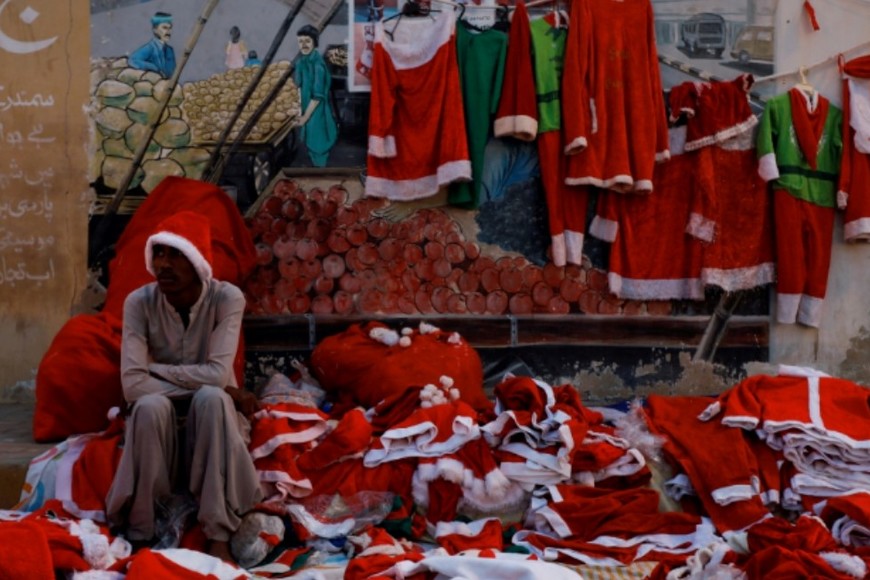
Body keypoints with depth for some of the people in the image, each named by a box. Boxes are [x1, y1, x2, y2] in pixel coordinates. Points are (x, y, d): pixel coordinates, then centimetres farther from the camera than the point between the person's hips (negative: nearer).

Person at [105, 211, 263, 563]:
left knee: (211, 398, -34)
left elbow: (217, 373, -26)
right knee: (151, 405, -33)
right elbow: (133, 384, -22)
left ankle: (218, 538, -32)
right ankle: (139, 536, -23)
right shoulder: (139, 302, -13)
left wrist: (154, 367, -18)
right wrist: (197, 384, -23)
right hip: (159, 423, 1)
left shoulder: (227, 298, -15)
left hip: (212, 422, 0)